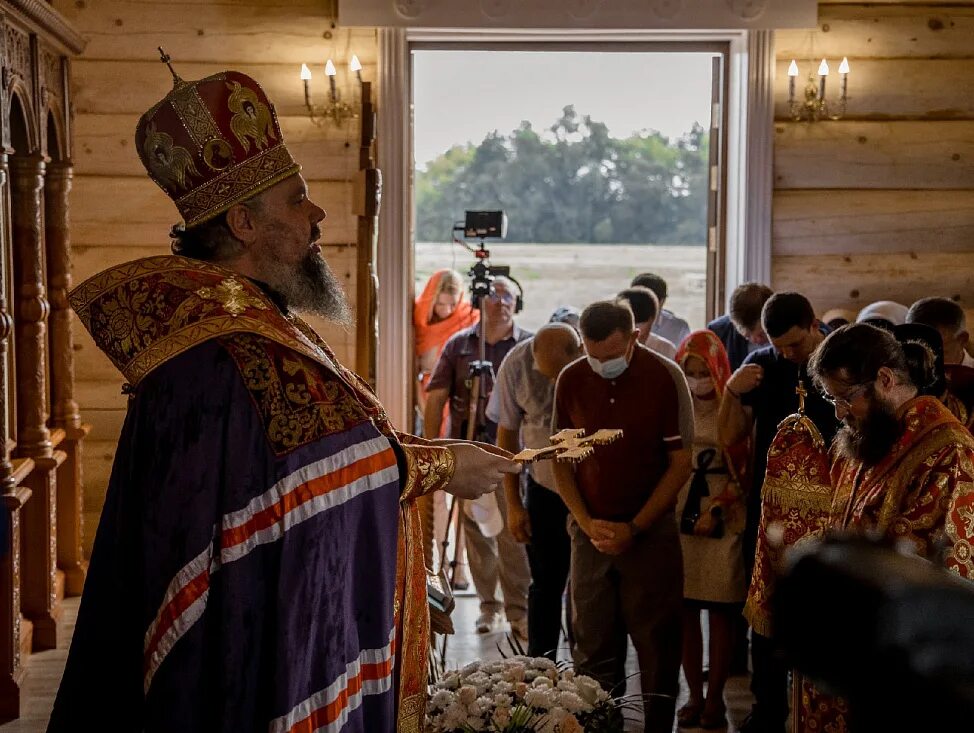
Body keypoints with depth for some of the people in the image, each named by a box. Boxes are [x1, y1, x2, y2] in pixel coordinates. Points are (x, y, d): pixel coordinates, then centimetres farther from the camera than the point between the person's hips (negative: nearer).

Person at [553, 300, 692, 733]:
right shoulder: (571, 380, 1)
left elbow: (680, 462, -6)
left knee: (657, 640, 1)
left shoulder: (664, 379, -8)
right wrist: (587, 522, -5)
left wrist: (635, 527, -10)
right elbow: (561, 458, 7)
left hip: (650, 529, -3)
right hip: (591, 527, 3)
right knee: (592, 638, 6)